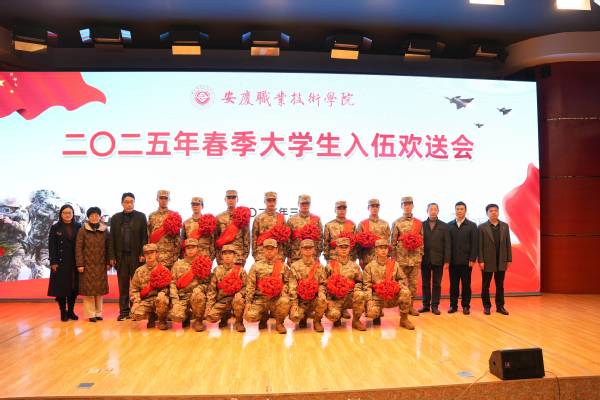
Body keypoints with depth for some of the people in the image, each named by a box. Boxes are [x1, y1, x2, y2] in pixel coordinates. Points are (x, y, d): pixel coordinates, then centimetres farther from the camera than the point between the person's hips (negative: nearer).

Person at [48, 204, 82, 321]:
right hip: (60, 263, -1)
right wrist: (53, 262, -8)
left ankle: (71, 311, 16)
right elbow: (51, 246, -1)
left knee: (74, 287, 5)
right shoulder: (55, 228, 3)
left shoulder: (78, 227, 6)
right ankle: (63, 312, 11)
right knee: (61, 287, 2)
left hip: (75, 263, 1)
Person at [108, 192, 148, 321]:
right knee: (123, 285, 6)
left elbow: (144, 237, 0)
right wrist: (112, 256, 2)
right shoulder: (115, 218, 10)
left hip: (136, 256, -2)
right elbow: (112, 238, 8)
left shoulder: (141, 217, 4)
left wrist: (143, 254, -9)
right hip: (121, 256, 2)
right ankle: (124, 311, 12)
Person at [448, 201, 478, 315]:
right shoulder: (449, 225, 6)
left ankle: (466, 306, 14)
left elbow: (474, 244, -1)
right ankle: (453, 305, 14)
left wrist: (472, 259, -8)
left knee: (466, 284, 4)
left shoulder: (472, 225, 3)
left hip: (466, 261, -1)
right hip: (453, 261, 1)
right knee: (453, 284, 6)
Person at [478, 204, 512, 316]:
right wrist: (480, 261, -10)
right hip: (488, 261, -3)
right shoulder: (482, 227, -3)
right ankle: (486, 306, 16)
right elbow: (480, 245, -5)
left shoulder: (505, 226, 6)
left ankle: (500, 306, 18)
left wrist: (509, 259, 2)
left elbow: (508, 243, 6)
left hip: (501, 261, 3)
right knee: (485, 285, 5)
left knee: (500, 285, 9)